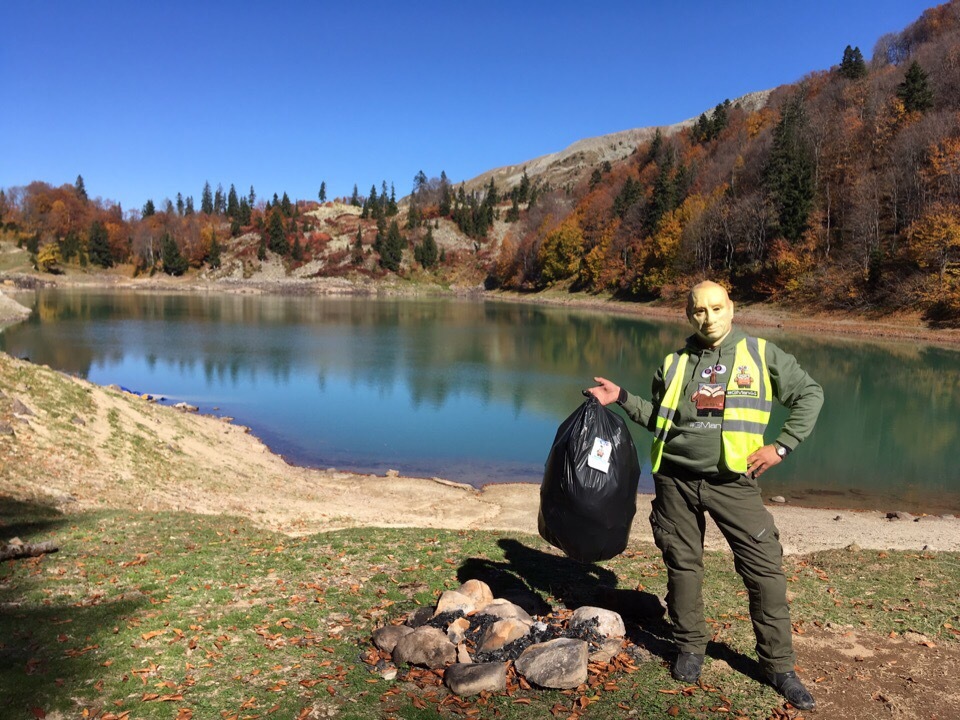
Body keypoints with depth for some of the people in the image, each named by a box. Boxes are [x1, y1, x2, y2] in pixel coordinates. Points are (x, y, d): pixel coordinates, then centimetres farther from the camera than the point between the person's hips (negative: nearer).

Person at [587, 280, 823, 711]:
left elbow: (809, 395, 6)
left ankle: (779, 665, 14)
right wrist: (623, 399, 7)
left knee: (765, 569, -3)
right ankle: (690, 648, 29)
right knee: (682, 565, 10)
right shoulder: (676, 363, 9)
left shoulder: (761, 354, 1)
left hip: (732, 481, -2)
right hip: (676, 480, 2)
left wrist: (781, 446, -2)